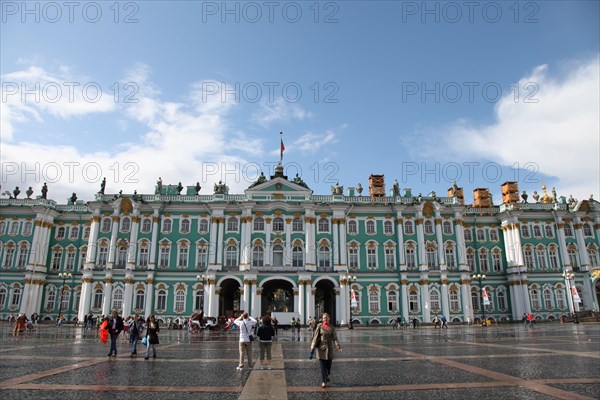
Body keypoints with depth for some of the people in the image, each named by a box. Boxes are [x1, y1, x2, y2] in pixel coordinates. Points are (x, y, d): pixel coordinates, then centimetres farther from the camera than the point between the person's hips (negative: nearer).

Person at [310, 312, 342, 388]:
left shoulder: (332, 328, 2)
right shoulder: (319, 326, -3)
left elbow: (335, 338, -3)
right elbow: (315, 337, -6)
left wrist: (338, 347, -20)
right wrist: (312, 349, -11)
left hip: (329, 349, 2)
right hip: (321, 348, -2)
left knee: (329, 366, 9)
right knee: (323, 366, -2)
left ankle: (326, 377, 38)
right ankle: (324, 382, 11)